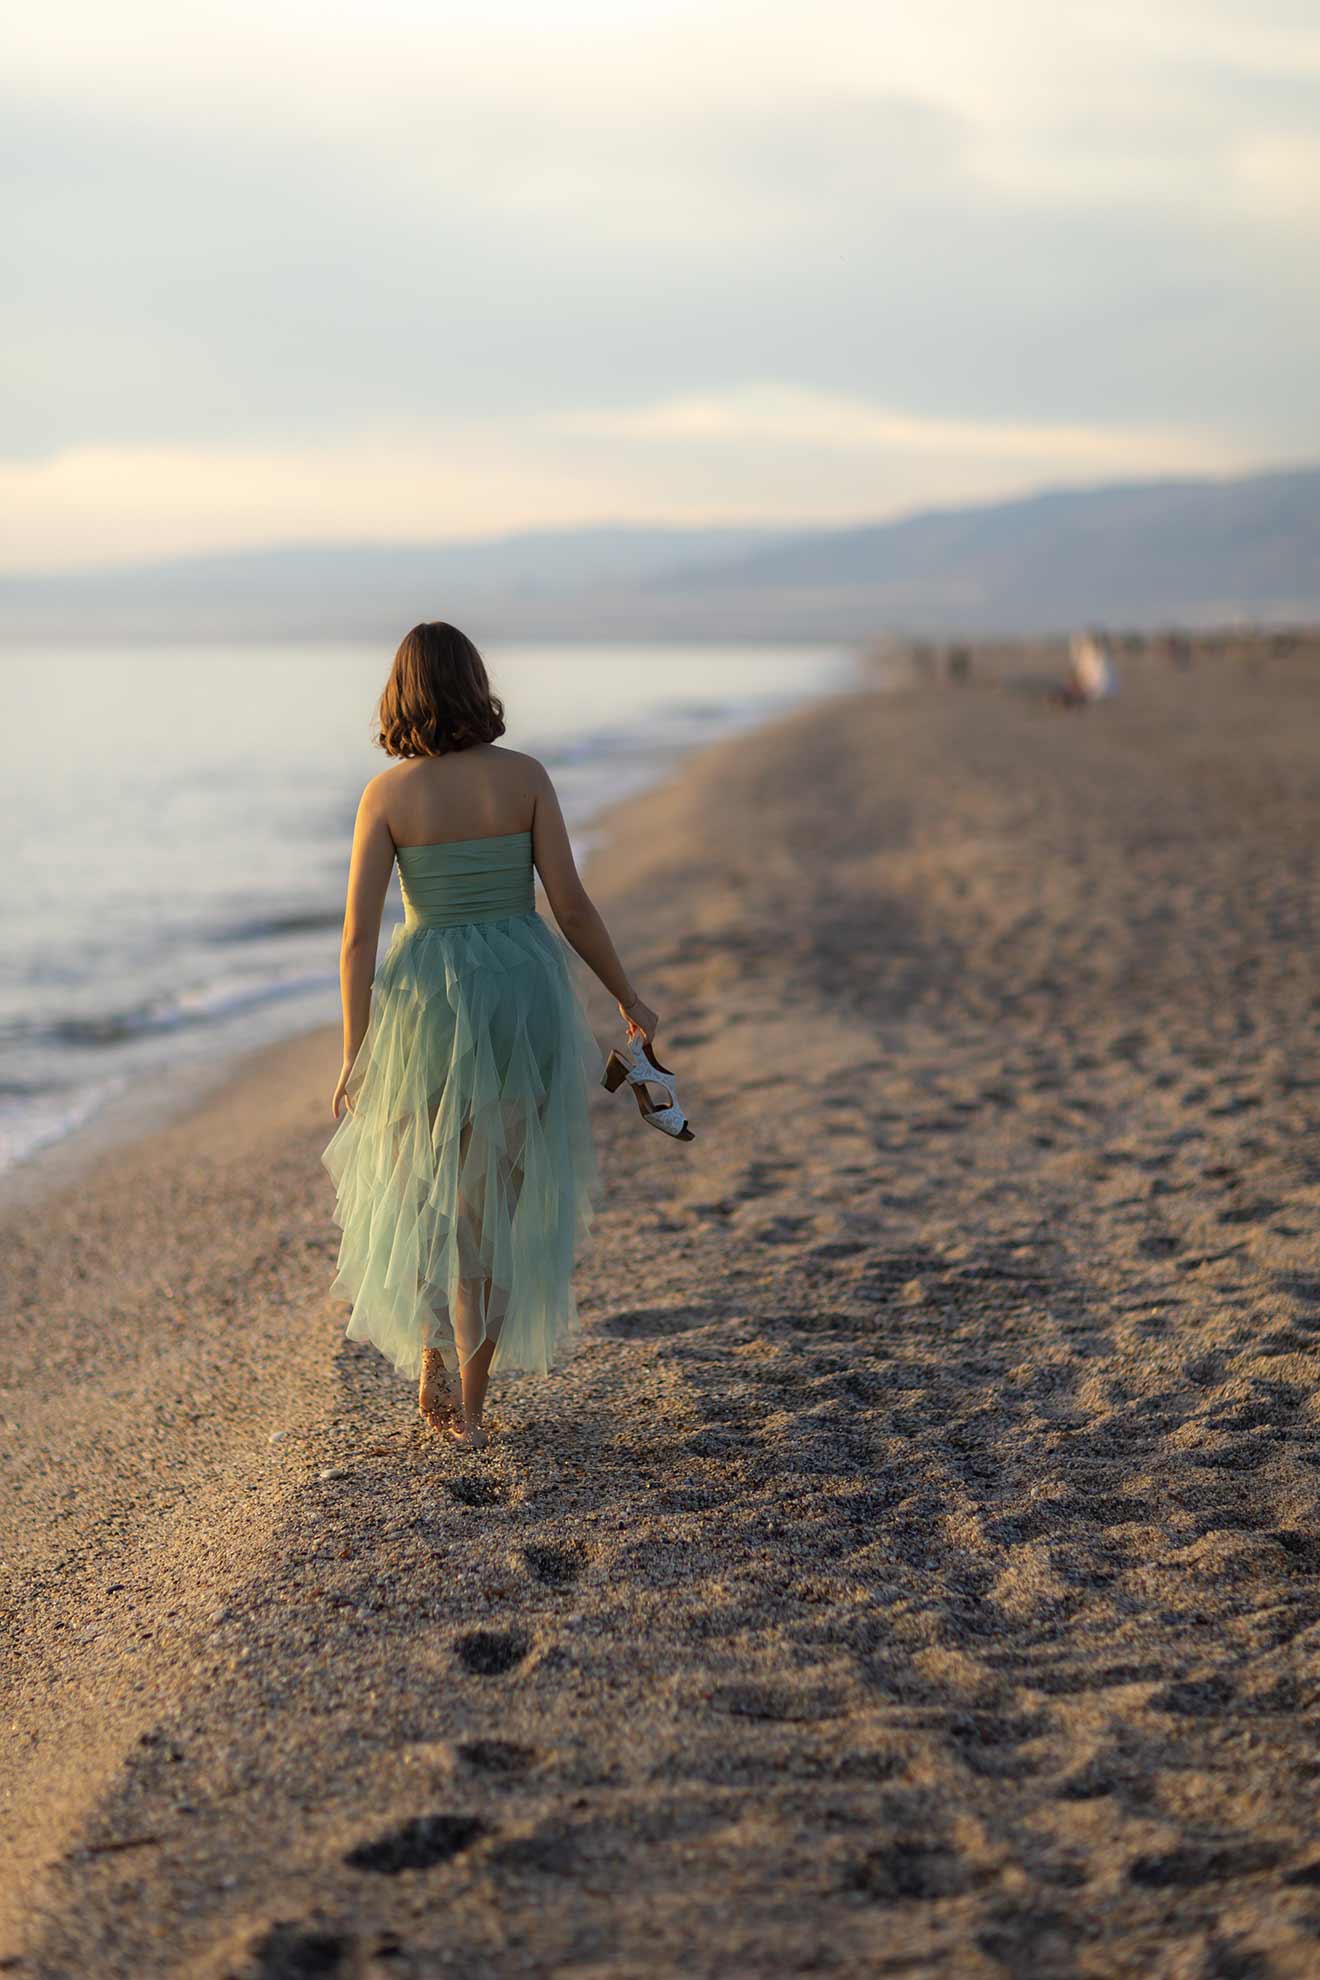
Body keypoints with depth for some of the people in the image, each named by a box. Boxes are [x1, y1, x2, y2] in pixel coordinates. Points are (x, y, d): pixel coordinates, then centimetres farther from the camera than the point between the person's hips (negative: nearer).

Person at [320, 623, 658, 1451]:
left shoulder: (386, 794, -5)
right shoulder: (526, 775, -3)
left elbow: (359, 934, -8)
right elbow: (571, 903, -4)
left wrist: (355, 1059, -1)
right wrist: (631, 999, 8)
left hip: (429, 1001, 0)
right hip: (523, 995, 0)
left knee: (425, 1186, 23)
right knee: (498, 1197, 12)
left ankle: (432, 1356, 6)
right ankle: (469, 1403, 13)